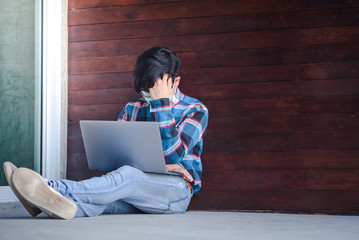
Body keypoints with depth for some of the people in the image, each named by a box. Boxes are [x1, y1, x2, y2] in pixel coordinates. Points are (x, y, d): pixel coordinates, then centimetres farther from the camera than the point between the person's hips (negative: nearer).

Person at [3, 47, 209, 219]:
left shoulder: (196, 111, 5)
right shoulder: (132, 110, 18)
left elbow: (173, 155, -11)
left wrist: (162, 102, -11)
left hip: (176, 188, -5)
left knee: (126, 176, -36)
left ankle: (57, 191, -56)